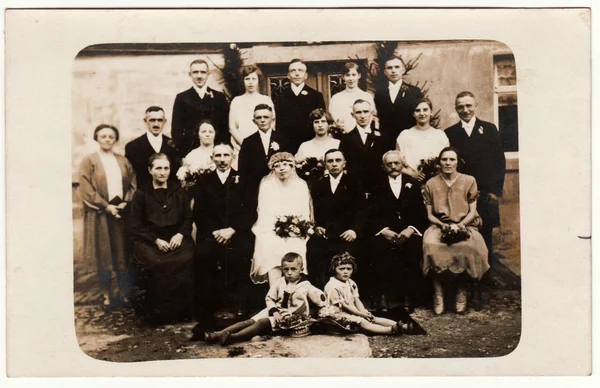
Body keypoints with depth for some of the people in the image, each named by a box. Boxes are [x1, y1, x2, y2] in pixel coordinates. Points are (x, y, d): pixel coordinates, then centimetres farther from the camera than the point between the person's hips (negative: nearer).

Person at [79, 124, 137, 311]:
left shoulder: (123, 161, 12)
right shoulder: (89, 161, 1)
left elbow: (133, 184, 8)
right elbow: (86, 189, -7)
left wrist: (125, 202, -8)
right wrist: (106, 206, -13)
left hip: (121, 212, 3)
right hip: (100, 214, -3)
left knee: (122, 253, 6)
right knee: (104, 254, 2)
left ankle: (123, 292, 15)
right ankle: (107, 295, 11)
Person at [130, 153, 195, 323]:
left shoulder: (179, 192, 17)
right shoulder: (141, 194, 11)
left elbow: (188, 217, 11)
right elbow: (136, 226, 3)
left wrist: (180, 234, -9)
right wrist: (156, 240, -11)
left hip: (176, 238, 1)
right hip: (149, 241, -1)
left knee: (185, 260, -29)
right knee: (153, 263, -32)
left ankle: (181, 309, -15)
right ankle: (158, 312, -16)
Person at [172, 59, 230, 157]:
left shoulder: (219, 97, 10)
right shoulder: (182, 98, 9)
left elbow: (225, 126, 9)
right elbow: (176, 129, 6)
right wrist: (180, 150, -4)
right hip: (189, 150, 0)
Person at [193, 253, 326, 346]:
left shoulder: (306, 286, -4)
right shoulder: (279, 282, 7)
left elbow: (321, 299, -4)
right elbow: (269, 298, 7)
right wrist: (274, 311, -9)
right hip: (276, 312, 5)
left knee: (263, 323, -29)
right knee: (249, 321, -15)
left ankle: (232, 337, -47)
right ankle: (214, 335, -27)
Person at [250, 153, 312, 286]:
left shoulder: (301, 186, 15)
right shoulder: (266, 185, 13)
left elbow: (305, 213, 11)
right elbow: (263, 213, 5)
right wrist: (277, 227, -11)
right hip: (271, 232, -1)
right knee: (274, 254, -29)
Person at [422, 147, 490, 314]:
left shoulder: (469, 181, 6)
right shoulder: (431, 184, 8)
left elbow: (472, 212, 4)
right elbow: (430, 215, 7)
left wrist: (459, 225, -13)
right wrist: (443, 225, -12)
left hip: (464, 225, 0)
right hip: (439, 226, 0)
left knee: (469, 246, -36)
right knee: (430, 244, -34)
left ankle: (462, 290, -17)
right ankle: (438, 292, -24)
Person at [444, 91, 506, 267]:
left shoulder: (489, 129, 8)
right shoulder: (450, 133, 8)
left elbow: (499, 160, 5)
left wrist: (496, 189, -2)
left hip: (486, 193, 0)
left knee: (485, 236, 4)